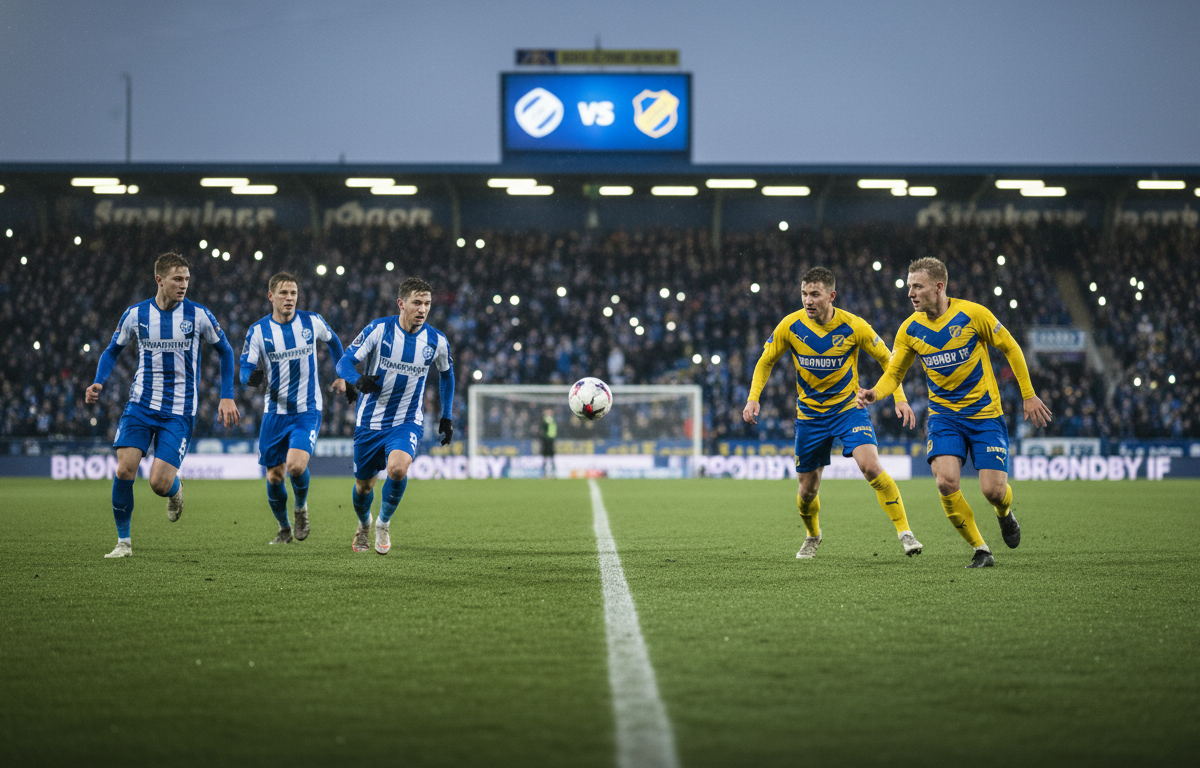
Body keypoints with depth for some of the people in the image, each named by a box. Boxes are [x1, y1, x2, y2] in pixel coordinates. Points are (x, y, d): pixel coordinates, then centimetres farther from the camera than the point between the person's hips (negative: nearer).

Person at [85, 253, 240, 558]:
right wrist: (98, 383, -4)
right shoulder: (135, 314, 0)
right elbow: (113, 350, 14)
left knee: (159, 483, -13)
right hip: (141, 404, 2)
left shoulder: (198, 315, -4)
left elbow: (225, 350, 9)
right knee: (124, 469, -14)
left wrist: (227, 397, 2)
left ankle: (175, 489, 26)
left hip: (179, 411, -2)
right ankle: (123, 541, 3)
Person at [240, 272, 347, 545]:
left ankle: (301, 507, 10)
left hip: (307, 411, -1)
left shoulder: (312, 322, -3)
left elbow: (333, 341, 19)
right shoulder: (258, 331, -5)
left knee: (296, 466, -22)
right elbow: (245, 371, -10)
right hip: (275, 412, 2)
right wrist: (252, 376, -33)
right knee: (274, 477, 4)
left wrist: (342, 376, 21)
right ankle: (284, 529, 28)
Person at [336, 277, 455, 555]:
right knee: (363, 486, 10)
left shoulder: (437, 341, -5)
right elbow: (344, 362, -13)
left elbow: (446, 374, 15)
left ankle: (383, 524, -3)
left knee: (398, 468, -29)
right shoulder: (378, 329, -12)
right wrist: (359, 380, -36)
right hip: (370, 421, 0)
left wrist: (447, 417, 14)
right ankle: (364, 525, 45)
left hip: (407, 422, 0)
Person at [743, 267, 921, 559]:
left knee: (871, 466, -25)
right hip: (810, 414, 2)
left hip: (849, 408, -2)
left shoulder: (853, 326, -15)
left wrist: (900, 398, -11)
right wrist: (753, 398, -10)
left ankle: (904, 532, -17)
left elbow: (886, 359, -1)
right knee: (808, 488, 8)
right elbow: (765, 362, 4)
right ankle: (813, 536, 39)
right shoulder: (790, 326, -11)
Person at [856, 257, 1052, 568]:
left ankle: (1005, 514, 30)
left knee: (993, 489, -10)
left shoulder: (973, 314, -13)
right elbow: (894, 373, 6)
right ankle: (981, 550, -2)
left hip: (986, 414, -2)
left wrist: (1029, 396, 2)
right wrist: (874, 393, -16)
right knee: (946, 481, -21)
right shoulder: (909, 329, -3)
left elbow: (1010, 348, -1)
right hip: (944, 416, 2)